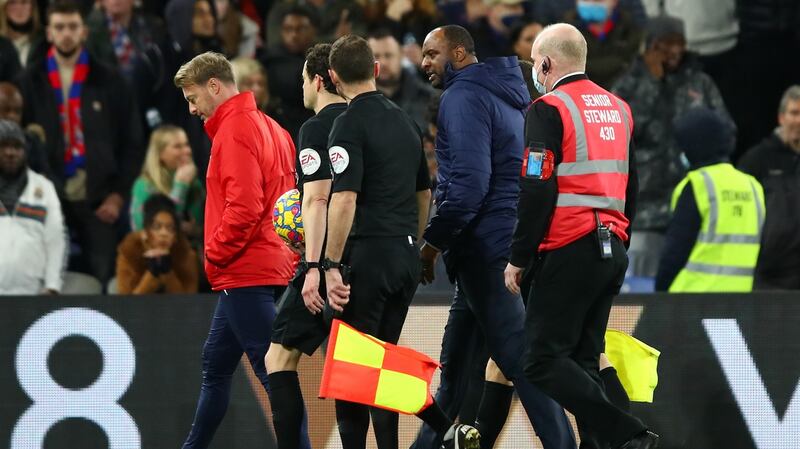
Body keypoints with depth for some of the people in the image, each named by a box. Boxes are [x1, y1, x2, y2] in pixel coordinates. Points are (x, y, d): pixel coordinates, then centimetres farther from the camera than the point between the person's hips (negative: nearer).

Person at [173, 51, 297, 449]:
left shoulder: (235, 130, -13)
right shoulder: (270, 128, 16)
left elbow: (244, 207, -23)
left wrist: (215, 254, -11)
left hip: (246, 274, -10)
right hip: (273, 265, 10)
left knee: (271, 369, -11)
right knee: (215, 364, 17)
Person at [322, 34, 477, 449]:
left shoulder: (350, 123, -11)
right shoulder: (405, 121, 14)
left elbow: (345, 200, -20)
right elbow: (423, 194, 21)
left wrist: (332, 266, -19)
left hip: (366, 256, -8)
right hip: (406, 254, 8)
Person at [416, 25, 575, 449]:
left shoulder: (463, 98, -11)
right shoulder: (504, 96, 20)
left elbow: (468, 183, -21)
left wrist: (433, 242, -14)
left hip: (486, 250, -10)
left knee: (518, 361, -11)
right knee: (456, 360, 15)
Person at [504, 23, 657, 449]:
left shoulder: (549, 109, -8)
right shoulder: (618, 108, 17)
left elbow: (537, 190, -14)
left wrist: (518, 258, -9)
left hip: (569, 250, -8)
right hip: (612, 250, 8)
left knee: (543, 362, -8)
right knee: (583, 361, 12)